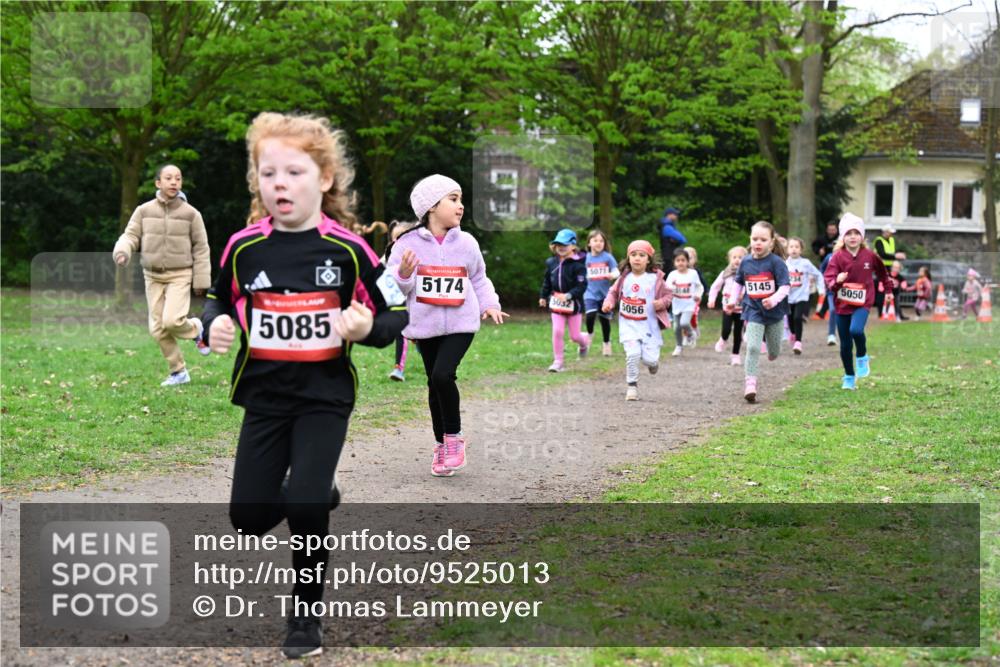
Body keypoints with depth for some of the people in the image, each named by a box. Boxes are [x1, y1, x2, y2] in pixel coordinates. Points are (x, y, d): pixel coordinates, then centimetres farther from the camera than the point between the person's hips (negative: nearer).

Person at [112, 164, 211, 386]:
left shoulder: (190, 214, -3)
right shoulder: (144, 211, 1)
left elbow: (200, 248, 0)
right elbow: (131, 236, 1)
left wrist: (201, 281, -1)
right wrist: (122, 251, -22)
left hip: (180, 276, -3)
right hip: (153, 276, 3)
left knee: (171, 321, -22)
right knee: (158, 329, 2)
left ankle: (196, 328, 13)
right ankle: (178, 372, 16)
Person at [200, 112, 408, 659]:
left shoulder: (347, 250, -11)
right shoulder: (244, 248, -6)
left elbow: (395, 314, -2)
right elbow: (219, 300, 11)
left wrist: (367, 328, -22)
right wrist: (216, 326, -10)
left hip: (325, 397, -3)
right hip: (264, 395, 3)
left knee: (304, 507, -13)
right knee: (249, 518, 5)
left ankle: (306, 614, 10)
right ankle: (316, 494, 39)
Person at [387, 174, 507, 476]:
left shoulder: (466, 243, 2)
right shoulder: (408, 243, -5)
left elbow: (479, 280, 17)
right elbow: (393, 287, -4)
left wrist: (489, 305, 4)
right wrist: (404, 275, -25)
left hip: (461, 323, -1)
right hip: (426, 324, 1)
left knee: (443, 375, -20)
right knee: (434, 384, 10)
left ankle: (454, 436, 0)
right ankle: (441, 444, 27)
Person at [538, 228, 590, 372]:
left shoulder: (577, 265, -16)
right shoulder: (551, 262, 2)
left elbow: (581, 286, -21)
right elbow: (547, 281, 17)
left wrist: (568, 295, -31)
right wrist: (543, 296, 17)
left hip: (574, 304, -4)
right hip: (556, 303, 4)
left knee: (574, 336, 5)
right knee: (557, 331, -6)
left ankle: (585, 341, 42)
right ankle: (557, 362, 3)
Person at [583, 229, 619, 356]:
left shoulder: (608, 257, -3)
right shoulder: (586, 258, 2)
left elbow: (616, 272, -9)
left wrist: (612, 275, -29)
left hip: (605, 294, 0)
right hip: (590, 293, 0)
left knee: (605, 319, 7)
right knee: (590, 315, -21)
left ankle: (606, 344, 27)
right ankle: (590, 334, 8)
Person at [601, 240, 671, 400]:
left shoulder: (655, 278, -4)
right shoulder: (624, 278, 1)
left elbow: (667, 295, 6)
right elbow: (614, 292, 14)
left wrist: (662, 303, -15)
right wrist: (608, 303, -5)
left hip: (649, 325, -1)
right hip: (629, 324, 1)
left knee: (649, 358, -5)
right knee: (632, 354, -16)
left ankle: (653, 362, 35)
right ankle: (632, 386, 1)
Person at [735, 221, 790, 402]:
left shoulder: (776, 262, -13)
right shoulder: (746, 262, -1)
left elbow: (785, 286, -19)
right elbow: (738, 282, 17)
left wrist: (775, 299, -37)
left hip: (775, 312, -1)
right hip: (754, 312, 1)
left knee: (774, 352, 15)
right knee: (753, 348, -13)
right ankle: (750, 384, -14)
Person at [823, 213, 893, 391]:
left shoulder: (869, 256, -3)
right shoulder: (838, 257, -9)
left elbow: (881, 271, 15)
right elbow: (828, 278, -14)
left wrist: (888, 289, 20)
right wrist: (836, 281, -35)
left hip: (862, 304, -1)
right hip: (842, 304, 1)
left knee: (856, 330, -28)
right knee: (845, 344, 7)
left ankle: (862, 357, 2)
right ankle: (849, 377, 25)